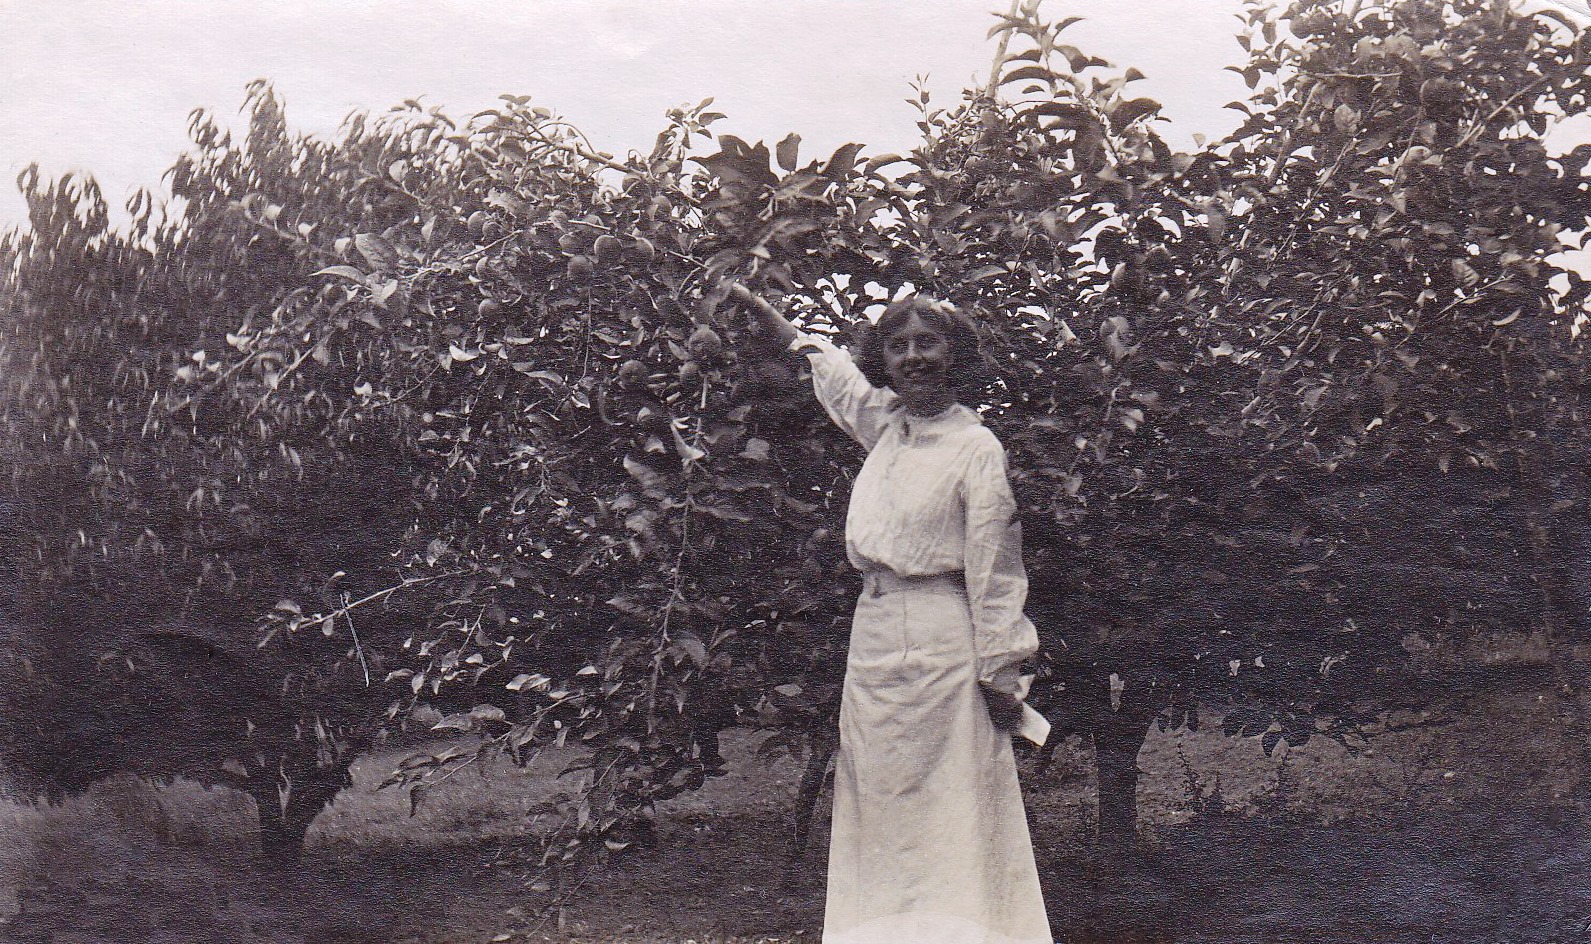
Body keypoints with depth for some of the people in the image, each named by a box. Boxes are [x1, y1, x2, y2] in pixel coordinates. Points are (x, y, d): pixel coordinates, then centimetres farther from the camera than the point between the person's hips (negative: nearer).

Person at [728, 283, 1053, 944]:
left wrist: (1001, 675, -10)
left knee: (951, 809, -5)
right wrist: (764, 313, 43)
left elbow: (994, 573, -7)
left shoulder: (976, 449, -6)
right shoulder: (883, 425, 11)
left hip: (941, 642, -7)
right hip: (872, 635, 7)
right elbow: (831, 368, 32)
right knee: (877, 809, 8)